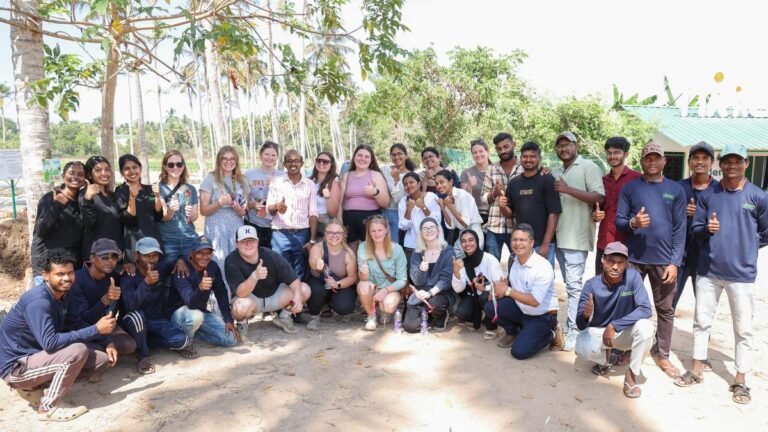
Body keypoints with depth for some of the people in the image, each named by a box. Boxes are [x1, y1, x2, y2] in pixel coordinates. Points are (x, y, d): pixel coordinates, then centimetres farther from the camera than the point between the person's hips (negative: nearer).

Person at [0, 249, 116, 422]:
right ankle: (48, 407, -12)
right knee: (78, 350, -30)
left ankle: (34, 387, 6)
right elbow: (50, 342, -34)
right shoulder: (38, 301, -26)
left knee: (104, 359, -2)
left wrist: (106, 342, -6)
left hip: (36, 355, 8)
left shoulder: (61, 295, 1)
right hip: (16, 367, -8)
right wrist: (96, 329, -32)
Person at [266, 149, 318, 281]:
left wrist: (312, 240, -3)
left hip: (302, 234, 1)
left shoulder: (309, 184, 6)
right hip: (280, 234, -1)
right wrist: (277, 206, -23)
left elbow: (313, 214, 4)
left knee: (300, 275, 6)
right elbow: (269, 210, 2)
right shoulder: (276, 182, 4)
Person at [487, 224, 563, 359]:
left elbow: (535, 301, -28)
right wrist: (500, 289, -14)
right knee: (490, 307, -11)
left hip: (542, 316, -6)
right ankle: (513, 333, 15)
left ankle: (550, 334, 9)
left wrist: (507, 291, -27)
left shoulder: (543, 267, -26)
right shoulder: (515, 260, -4)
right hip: (522, 310, 6)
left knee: (519, 351, -16)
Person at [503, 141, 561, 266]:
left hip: (542, 244, -4)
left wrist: (545, 244, -15)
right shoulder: (514, 182, 10)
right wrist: (503, 207, -9)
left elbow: (553, 213, -10)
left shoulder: (547, 180, -5)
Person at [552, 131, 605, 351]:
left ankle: (574, 331, -1)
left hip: (576, 236, -7)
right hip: (559, 235, 7)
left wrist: (568, 190, -19)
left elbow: (599, 197, -15)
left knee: (574, 285, -7)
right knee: (569, 284, 14)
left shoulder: (588, 167, -4)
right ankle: (571, 323, 23)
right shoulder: (555, 173, 17)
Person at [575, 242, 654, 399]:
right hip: (597, 332, 0)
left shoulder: (633, 277, -19)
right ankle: (604, 358, 8)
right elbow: (580, 325, -19)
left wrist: (614, 326, -30)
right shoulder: (591, 285, -20)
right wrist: (586, 315, -44)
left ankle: (631, 374, -10)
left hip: (625, 332, 1)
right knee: (582, 348, -32)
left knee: (645, 327, -32)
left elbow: (645, 310, -24)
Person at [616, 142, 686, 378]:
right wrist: (633, 223, -22)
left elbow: (680, 229, 0)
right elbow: (618, 220, 1)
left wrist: (674, 262, -7)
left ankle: (662, 354, 22)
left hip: (664, 259, 0)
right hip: (634, 257, 0)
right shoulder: (629, 188, 3)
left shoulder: (676, 190, 3)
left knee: (665, 309, 9)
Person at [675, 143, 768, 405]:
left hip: (741, 273, -2)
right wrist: (707, 229, -15)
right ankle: (697, 371, 26)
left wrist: (745, 247, 4)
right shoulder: (707, 195, 2)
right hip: (708, 270, 2)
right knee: (701, 322, 12)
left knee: (743, 329, 7)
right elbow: (696, 230, 4)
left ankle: (740, 380, 21)